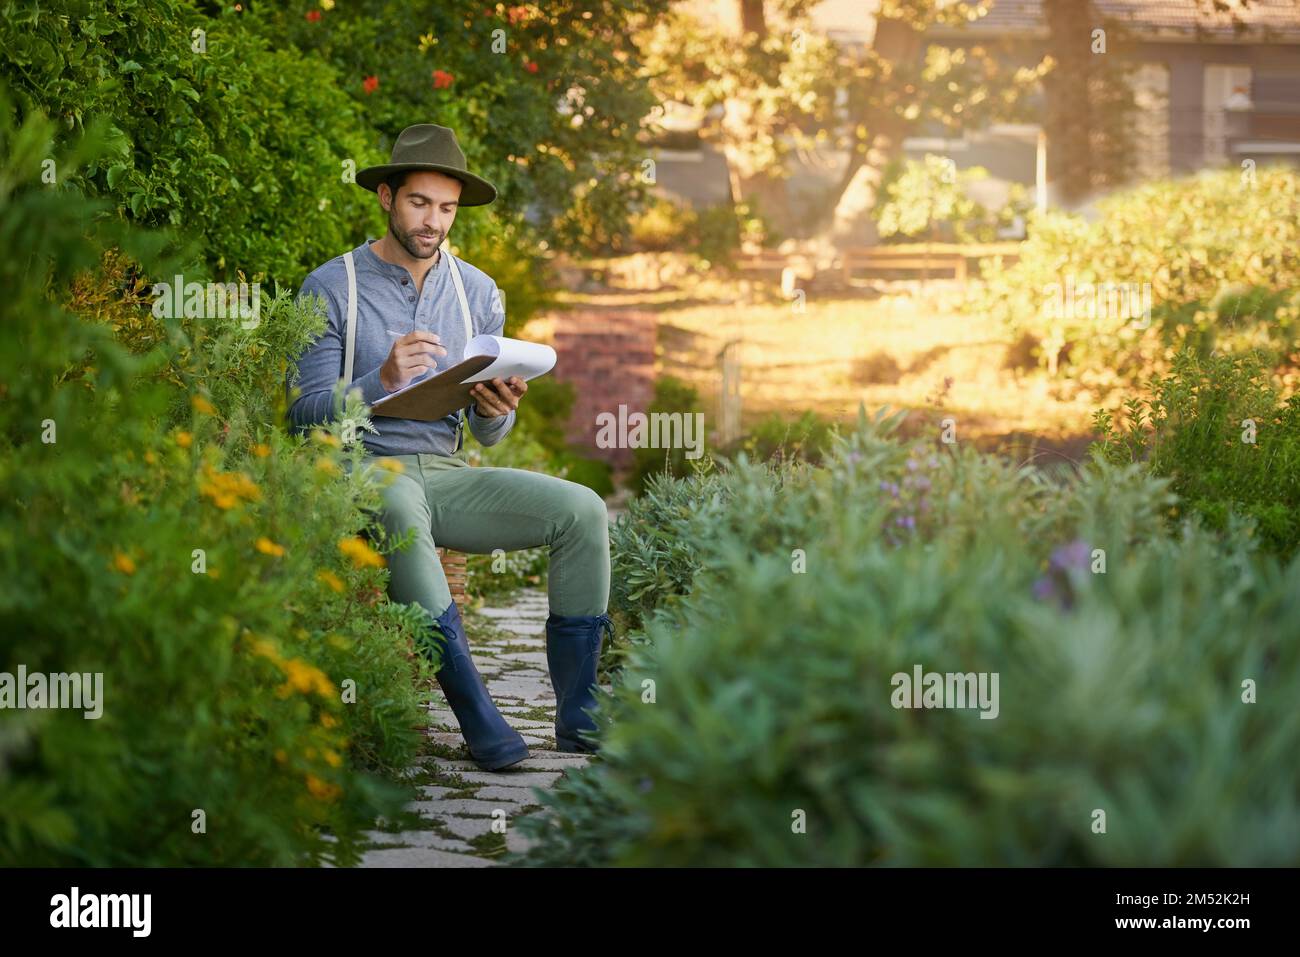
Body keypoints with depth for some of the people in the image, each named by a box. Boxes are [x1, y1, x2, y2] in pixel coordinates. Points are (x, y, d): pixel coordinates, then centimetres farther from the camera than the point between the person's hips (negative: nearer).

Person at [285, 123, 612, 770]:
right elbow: (304, 413, -8)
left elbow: (488, 434, 13)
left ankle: (577, 716, -16)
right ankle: (478, 716, -43)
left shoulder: (477, 292, 14)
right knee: (399, 509, -41)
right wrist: (381, 381, -25)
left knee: (582, 509, -17)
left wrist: (494, 411, -12)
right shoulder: (331, 289, 0)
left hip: (447, 474, 5)